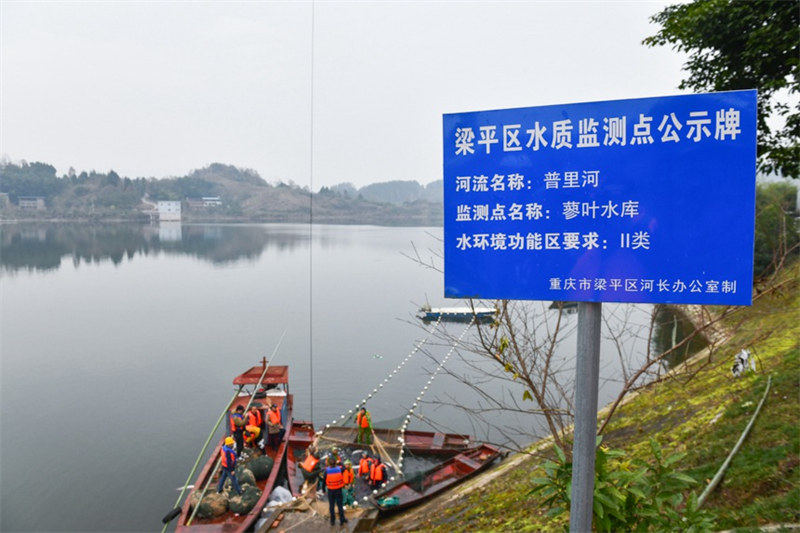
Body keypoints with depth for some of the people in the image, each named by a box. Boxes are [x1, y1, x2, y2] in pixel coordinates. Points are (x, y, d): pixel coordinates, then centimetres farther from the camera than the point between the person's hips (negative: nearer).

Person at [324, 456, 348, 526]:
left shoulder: (327, 470, -17)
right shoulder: (339, 469, -13)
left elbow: (324, 480, -8)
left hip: (330, 490, -1)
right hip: (339, 490, 1)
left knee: (331, 505, 14)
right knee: (340, 505, 12)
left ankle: (332, 521, 22)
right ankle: (342, 520, 16)